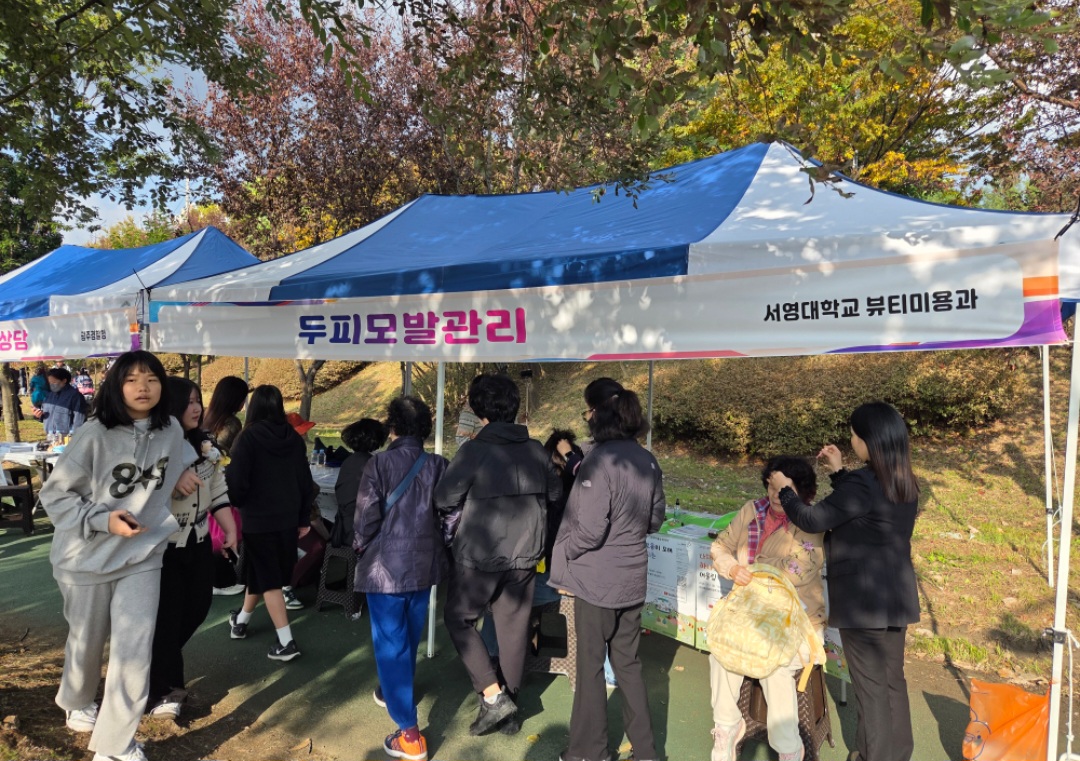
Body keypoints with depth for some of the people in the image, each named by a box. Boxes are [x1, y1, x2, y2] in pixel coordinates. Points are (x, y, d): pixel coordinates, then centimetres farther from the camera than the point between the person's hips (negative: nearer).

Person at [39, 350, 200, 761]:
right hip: (87, 557, -2)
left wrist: (183, 471, 2)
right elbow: (55, 493, -11)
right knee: (87, 642, 19)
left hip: (142, 556, 2)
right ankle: (77, 702, 51)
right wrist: (103, 519, -22)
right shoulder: (95, 435, -18)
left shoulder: (171, 429, -5)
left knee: (135, 648, -5)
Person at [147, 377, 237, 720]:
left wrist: (230, 529, 7)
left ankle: (162, 664, 42)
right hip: (163, 547, -7)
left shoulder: (205, 446, 7)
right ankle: (163, 690, 22)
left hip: (199, 543, 7)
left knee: (197, 609, 15)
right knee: (167, 617, 3)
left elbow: (218, 491, 11)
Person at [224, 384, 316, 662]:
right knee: (260, 572, 23)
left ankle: (286, 642, 2)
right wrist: (304, 518, 14)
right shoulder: (294, 438, 1)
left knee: (268, 579, 3)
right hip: (287, 518, 5)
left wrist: (235, 502, 9)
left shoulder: (248, 437, -13)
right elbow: (305, 481, 5)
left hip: (258, 518, -5)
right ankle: (240, 621, 41)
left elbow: (237, 481, -14)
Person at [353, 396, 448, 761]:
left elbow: (367, 517, -14)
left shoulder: (380, 463, -13)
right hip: (424, 564, 5)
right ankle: (395, 690, 45)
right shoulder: (438, 465, -4)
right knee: (409, 636, 23)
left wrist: (360, 548, 5)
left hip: (386, 565, -4)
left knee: (391, 642, 2)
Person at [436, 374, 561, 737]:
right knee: (513, 627, 14)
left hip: (479, 553, -4)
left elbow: (444, 499, -14)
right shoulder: (536, 450, -2)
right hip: (524, 553, 5)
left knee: (459, 618, 14)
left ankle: (493, 695, 5)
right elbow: (554, 492, 9)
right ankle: (510, 705, 25)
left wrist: (462, 512, 7)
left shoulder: (474, 450, -16)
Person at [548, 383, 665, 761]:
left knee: (591, 667, 9)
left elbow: (590, 530, -21)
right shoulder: (648, 461, 2)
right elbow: (655, 519, 13)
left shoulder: (600, 460, -20)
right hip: (633, 577, 7)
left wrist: (562, 555, -6)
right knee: (628, 663, 19)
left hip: (597, 579, -7)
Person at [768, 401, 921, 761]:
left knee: (870, 686, 5)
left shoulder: (863, 483, -23)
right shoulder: (904, 484, 4)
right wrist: (839, 472, 15)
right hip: (896, 597, 8)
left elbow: (813, 519, -16)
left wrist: (784, 490, 0)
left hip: (862, 600, -8)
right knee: (892, 680, 19)